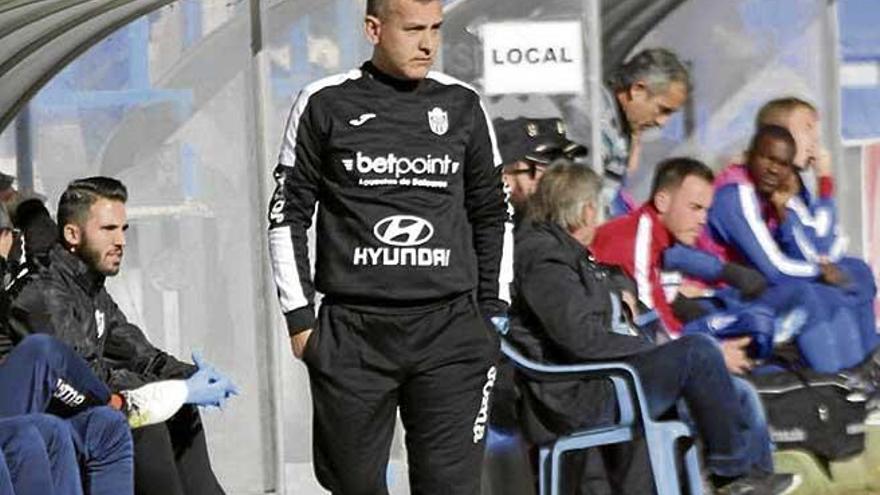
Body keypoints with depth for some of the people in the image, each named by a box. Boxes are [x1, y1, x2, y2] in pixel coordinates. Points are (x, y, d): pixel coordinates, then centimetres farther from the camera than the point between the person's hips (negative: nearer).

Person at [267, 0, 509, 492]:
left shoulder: (463, 106, 9)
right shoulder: (326, 105, 2)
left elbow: (492, 215, 18)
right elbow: (288, 214, 7)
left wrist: (494, 314, 13)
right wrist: (300, 316, 2)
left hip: (449, 329, 1)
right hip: (352, 334, -1)